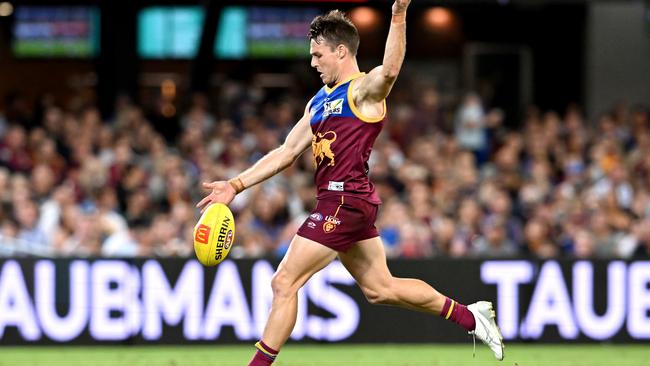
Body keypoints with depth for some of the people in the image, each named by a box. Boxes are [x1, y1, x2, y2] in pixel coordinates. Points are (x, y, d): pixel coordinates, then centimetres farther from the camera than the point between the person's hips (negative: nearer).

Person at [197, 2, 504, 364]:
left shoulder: (364, 89, -7)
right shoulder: (319, 102, 20)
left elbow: (390, 69, -31)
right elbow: (286, 153, 21)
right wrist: (236, 185, 14)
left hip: (346, 200, -10)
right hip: (342, 201, 10)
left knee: (284, 283, -9)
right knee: (380, 288, 16)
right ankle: (470, 317, 25)